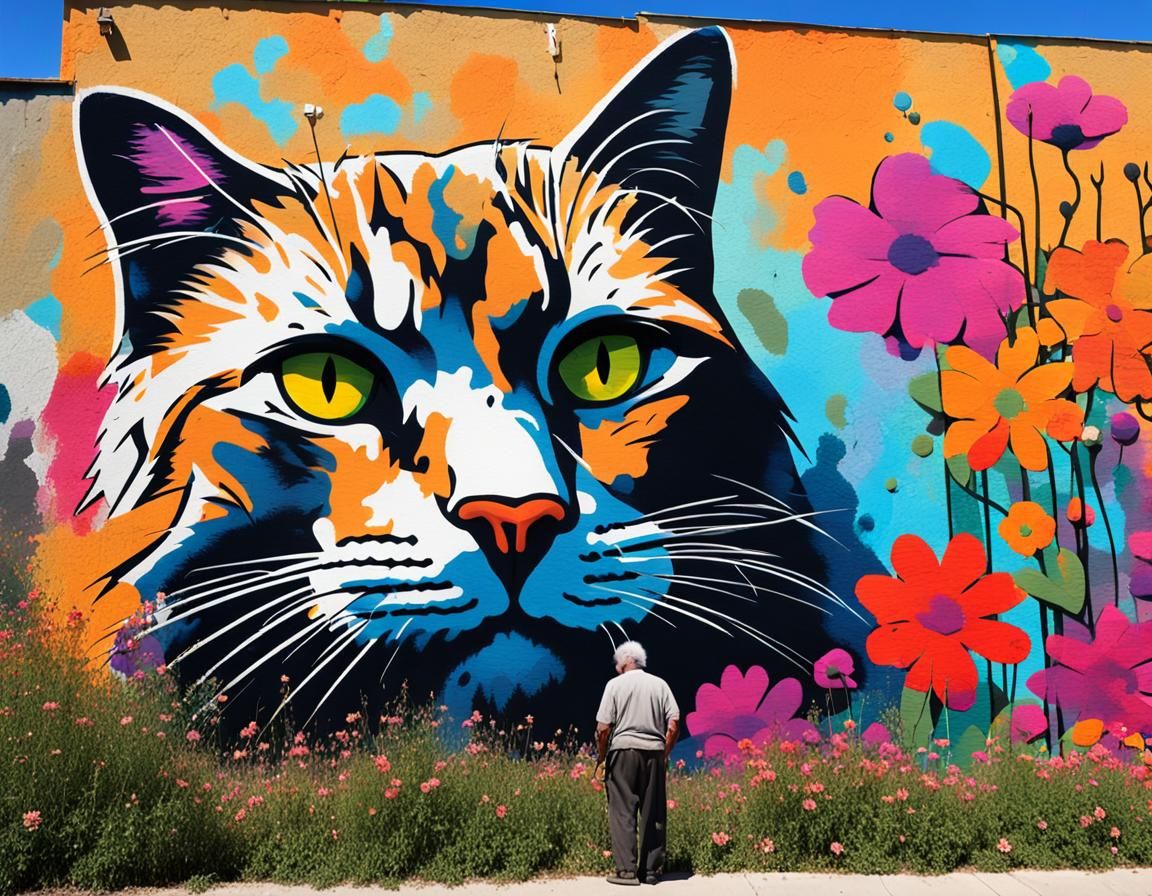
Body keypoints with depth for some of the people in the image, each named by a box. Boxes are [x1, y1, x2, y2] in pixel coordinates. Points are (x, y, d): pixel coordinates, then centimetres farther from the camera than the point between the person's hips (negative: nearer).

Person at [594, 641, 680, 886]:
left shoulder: (615, 684, -2)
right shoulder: (660, 684, 8)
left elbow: (603, 727, -7)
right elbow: (674, 723, 2)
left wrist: (601, 756, 5)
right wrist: (665, 753, 12)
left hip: (624, 750, -3)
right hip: (654, 752, 3)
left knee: (623, 812, 2)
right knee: (654, 814, 10)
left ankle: (627, 870, 1)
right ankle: (652, 869, 15)